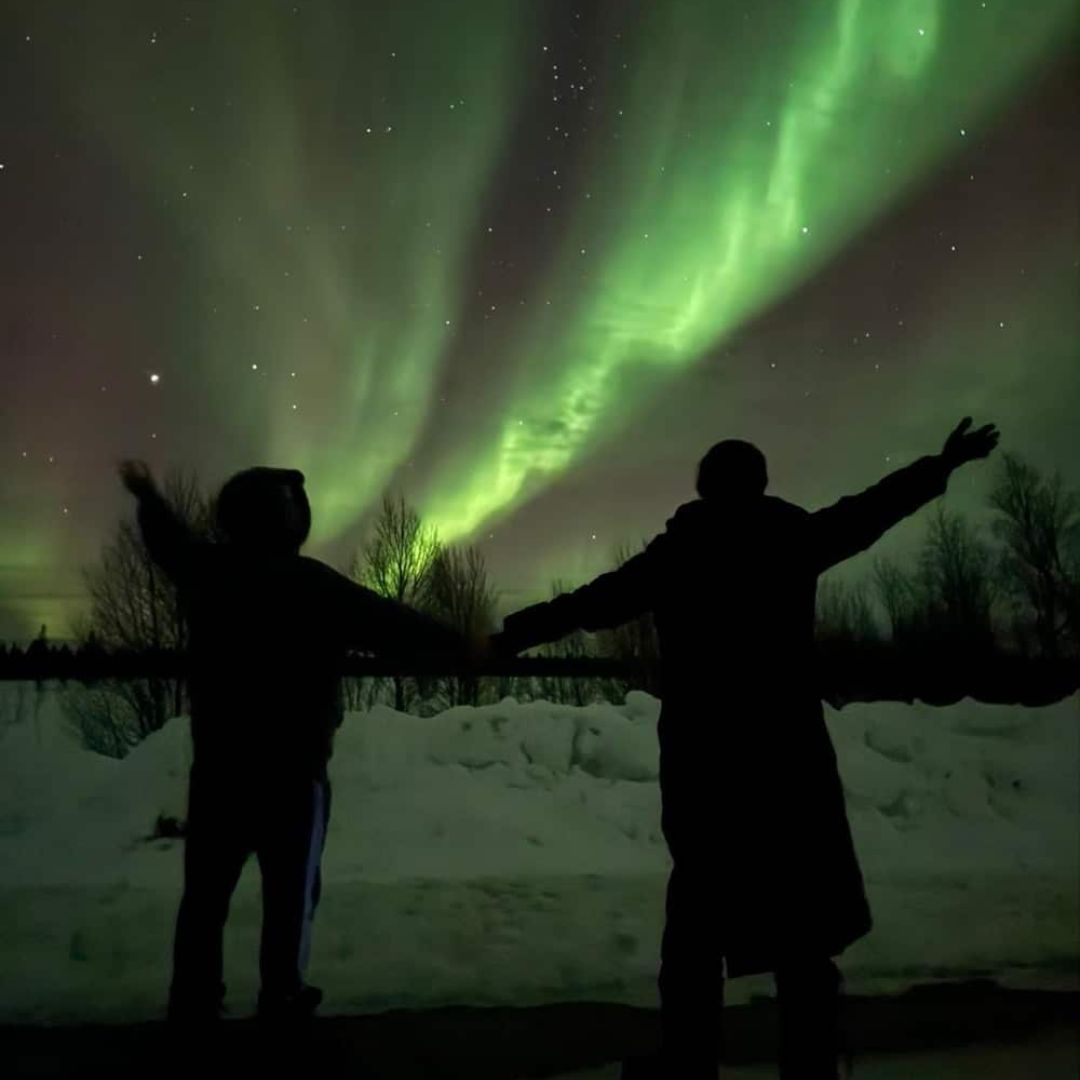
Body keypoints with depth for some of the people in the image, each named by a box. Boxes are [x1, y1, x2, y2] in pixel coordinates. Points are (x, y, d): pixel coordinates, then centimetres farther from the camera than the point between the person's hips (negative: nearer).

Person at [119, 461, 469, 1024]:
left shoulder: (207, 570, 1)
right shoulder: (313, 583, -15)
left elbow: (169, 540, 22)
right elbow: (393, 623, -15)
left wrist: (147, 496, 42)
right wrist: (462, 644, -6)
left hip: (216, 762, 5)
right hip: (291, 767, -5)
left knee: (206, 884, 11)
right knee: (290, 887, 7)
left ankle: (193, 998, 17)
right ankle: (281, 996, 11)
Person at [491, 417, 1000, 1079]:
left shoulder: (674, 551, 3)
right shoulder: (794, 537, 1)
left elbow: (593, 602, 8)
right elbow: (870, 511, 11)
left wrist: (514, 634, 20)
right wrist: (943, 465, 24)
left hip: (700, 761, 1)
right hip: (788, 756, -1)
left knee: (700, 912, 10)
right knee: (802, 923, 6)